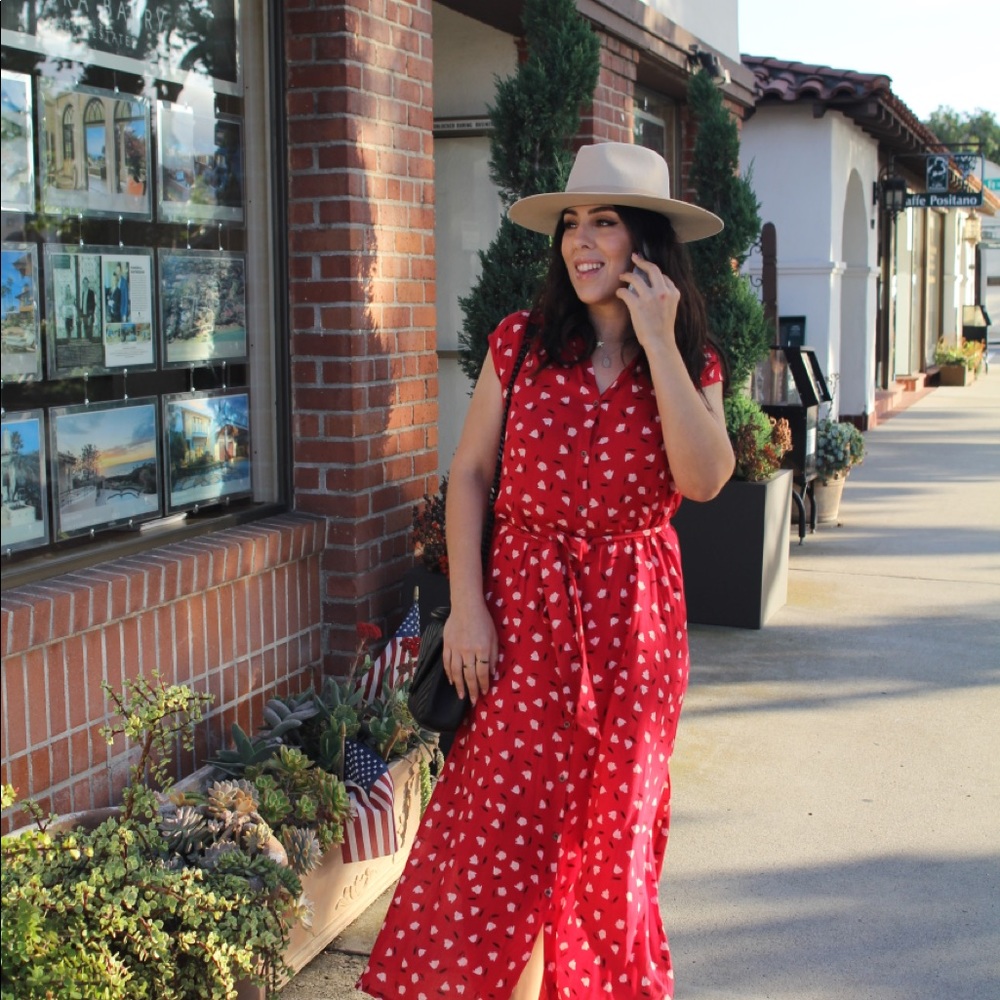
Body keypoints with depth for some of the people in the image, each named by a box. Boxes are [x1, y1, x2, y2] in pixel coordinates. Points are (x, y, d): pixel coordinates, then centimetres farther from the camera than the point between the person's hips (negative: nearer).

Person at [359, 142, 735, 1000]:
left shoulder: (693, 362, 2)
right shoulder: (523, 341, 0)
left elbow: (704, 479, -15)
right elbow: (468, 473, 1)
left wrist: (657, 345, -16)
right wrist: (466, 606, -7)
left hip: (634, 608, 1)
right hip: (525, 604, -1)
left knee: (613, 827, 10)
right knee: (508, 812, -2)